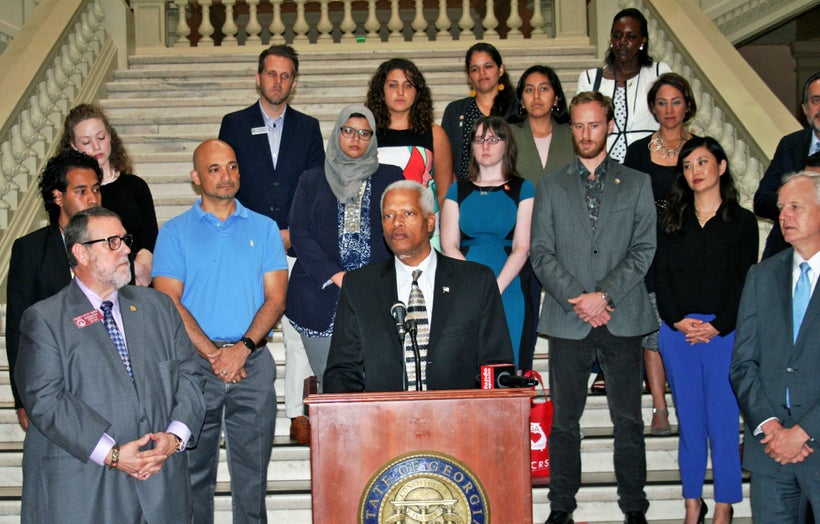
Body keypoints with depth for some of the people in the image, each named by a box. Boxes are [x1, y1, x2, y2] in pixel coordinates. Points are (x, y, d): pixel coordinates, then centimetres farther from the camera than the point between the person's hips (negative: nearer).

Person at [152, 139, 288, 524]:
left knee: (252, 470, 5)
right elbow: (168, 301, -3)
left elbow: (276, 298, 3)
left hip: (253, 362, 1)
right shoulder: (175, 232, 6)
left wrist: (241, 348, -11)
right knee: (193, 469, 5)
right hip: (195, 363, -1)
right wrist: (212, 353, -12)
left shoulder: (264, 229, 10)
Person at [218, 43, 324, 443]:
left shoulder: (308, 128, 13)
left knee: (299, 329, -3)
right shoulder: (234, 125, 10)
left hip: (296, 246, 1)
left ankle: (298, 414, 4)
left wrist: (294, 232, -3)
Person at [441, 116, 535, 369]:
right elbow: (448, 246, 4)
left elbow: (522, 248, -2)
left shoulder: (522, 189, 7)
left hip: (509, 290, -2)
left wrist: (495, 290, -14)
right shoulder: (458, 190, 13)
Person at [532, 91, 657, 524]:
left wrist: (604, 295, -11)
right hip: (568, 321, 0)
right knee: (564, 420, 4)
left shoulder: (637, 184, 11)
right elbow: (541, 253, 4)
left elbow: (644, 249, 2)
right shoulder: (550, 187, 12)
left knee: (628, 420, 4)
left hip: (623, 319, 0)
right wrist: (578, 299, -9)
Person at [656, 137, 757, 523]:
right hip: (677, 332, 2)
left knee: (724, 422, -1)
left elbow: (745, 282, -1)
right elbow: (662, 277, 6)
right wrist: (677, 319, -9)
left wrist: (718, 326, -12)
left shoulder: (742, 222, 5)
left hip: (725, 334, -2)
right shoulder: (671, 221, 11)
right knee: (689, 422, 8)